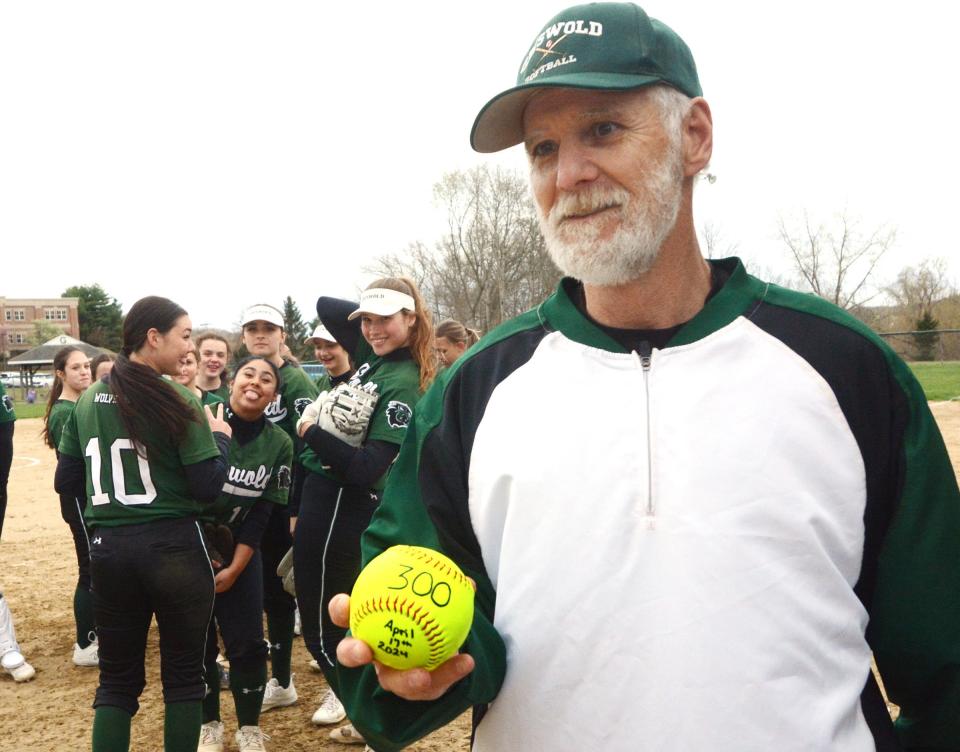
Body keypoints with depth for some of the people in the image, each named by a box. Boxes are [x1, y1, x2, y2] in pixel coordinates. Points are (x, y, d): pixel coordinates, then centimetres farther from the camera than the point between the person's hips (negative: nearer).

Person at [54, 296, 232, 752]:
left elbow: (66, 482, 10)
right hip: (174, 547, -5)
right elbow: (208, 487, -13)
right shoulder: (177, 402, -12)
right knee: (184, 673, 11)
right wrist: (220, 438, 3)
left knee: (117, 678, 16)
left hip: (107, 549, 5)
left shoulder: (86, 401, 4)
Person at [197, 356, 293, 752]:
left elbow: (261, 514, -5)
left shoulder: (279, 444, -6)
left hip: (239, 551, 2)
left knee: (247, 642, 2)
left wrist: (234, 568, -9)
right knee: (197, 640, 7)